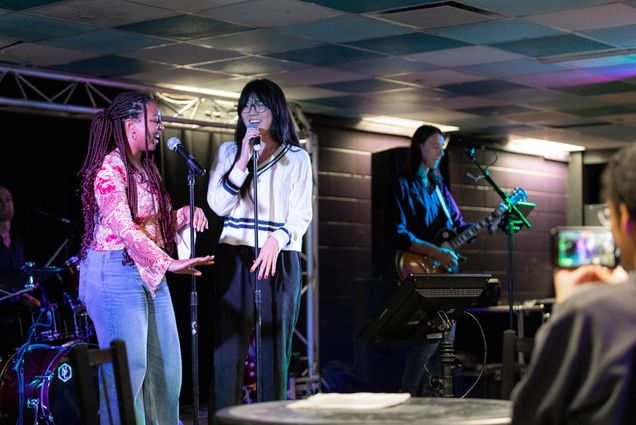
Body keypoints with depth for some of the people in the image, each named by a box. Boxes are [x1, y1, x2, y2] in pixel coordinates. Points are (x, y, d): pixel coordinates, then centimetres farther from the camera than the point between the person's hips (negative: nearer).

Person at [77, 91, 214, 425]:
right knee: (127, 369, -7)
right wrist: (167, 263, -32)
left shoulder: (146, 169, 15)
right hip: (116, 272, -9)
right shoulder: (109, 168, -13)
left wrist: (186, 213, 4)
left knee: (166, 366, 10)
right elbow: (124, 229, -24)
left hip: (151, 274, 9)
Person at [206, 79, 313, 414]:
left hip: (279, 259, 0)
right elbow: (218, 204, 0)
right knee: (228, 350, -6)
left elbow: (301, 215, 0)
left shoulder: (297, 158, 7)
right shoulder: (229, 152, 11)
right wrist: (243, 160, -8)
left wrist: (276, 241, -18)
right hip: (235, 258, 1)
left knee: (276, 350, 0)